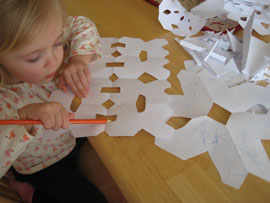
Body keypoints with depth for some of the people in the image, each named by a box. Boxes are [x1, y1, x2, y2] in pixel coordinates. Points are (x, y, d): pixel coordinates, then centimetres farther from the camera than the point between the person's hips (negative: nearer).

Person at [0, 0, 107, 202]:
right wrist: (24, 116, -55)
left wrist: (79, 59, -28)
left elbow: (82, 25, -9)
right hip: (46, 168, -5)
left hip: (75, 131, 6)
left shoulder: (45, 41, -24)